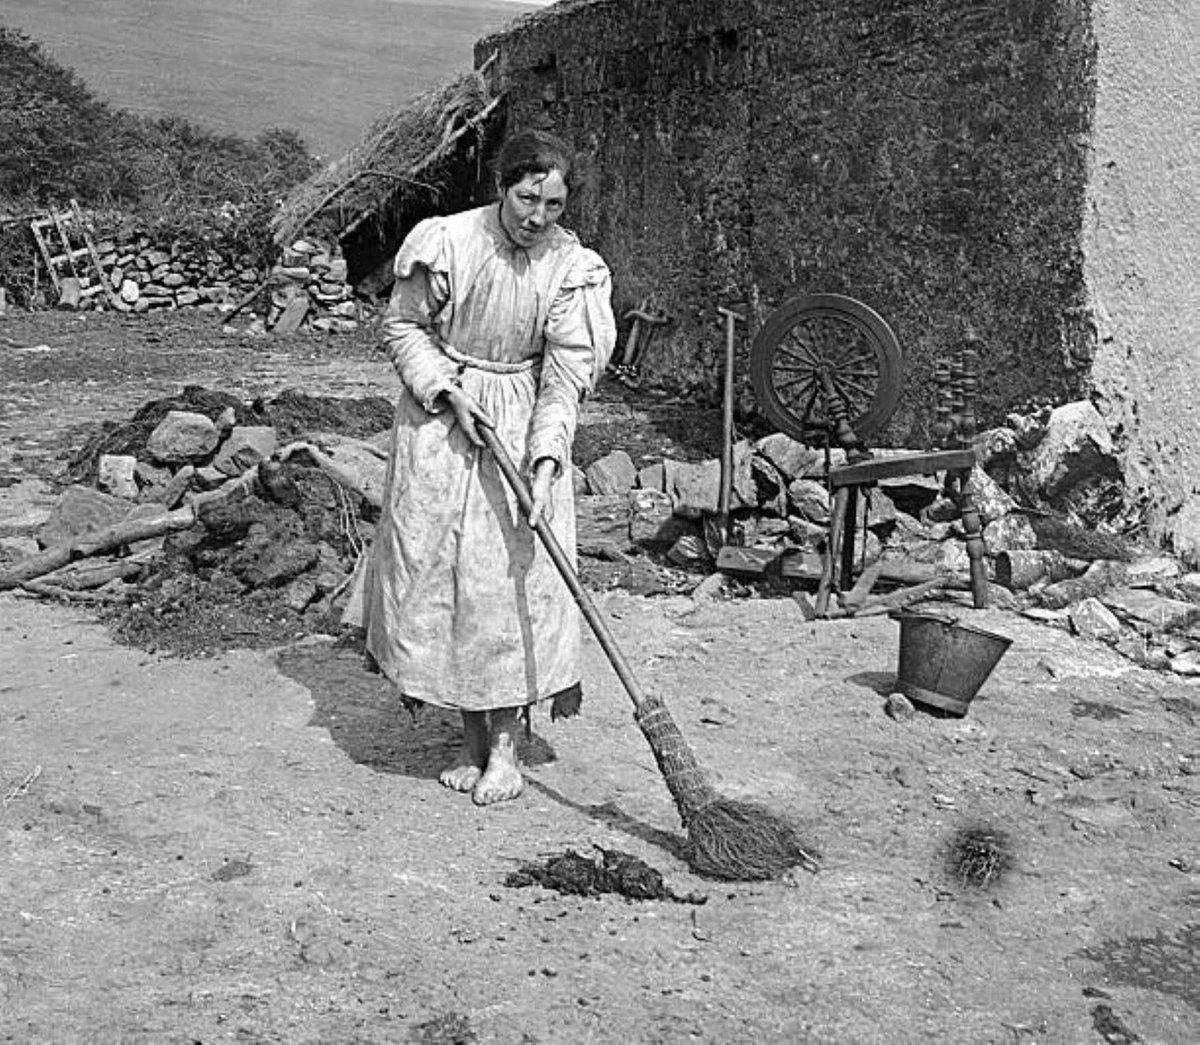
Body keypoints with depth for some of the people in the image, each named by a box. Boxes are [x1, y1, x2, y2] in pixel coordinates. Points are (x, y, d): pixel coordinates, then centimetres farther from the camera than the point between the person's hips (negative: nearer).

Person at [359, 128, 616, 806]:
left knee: (514, 573, -5)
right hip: (440, 419, 0)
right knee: (432, 566, 1)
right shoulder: (447, 242, -11)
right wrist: (449, 389, -13)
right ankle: (472, 737, 14)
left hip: (523, 424, 0)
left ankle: (505, 746, 6)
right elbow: (402, 326, 1)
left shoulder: (572, 267, -8)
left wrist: (545, 461, -21)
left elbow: (565, 377, -10)